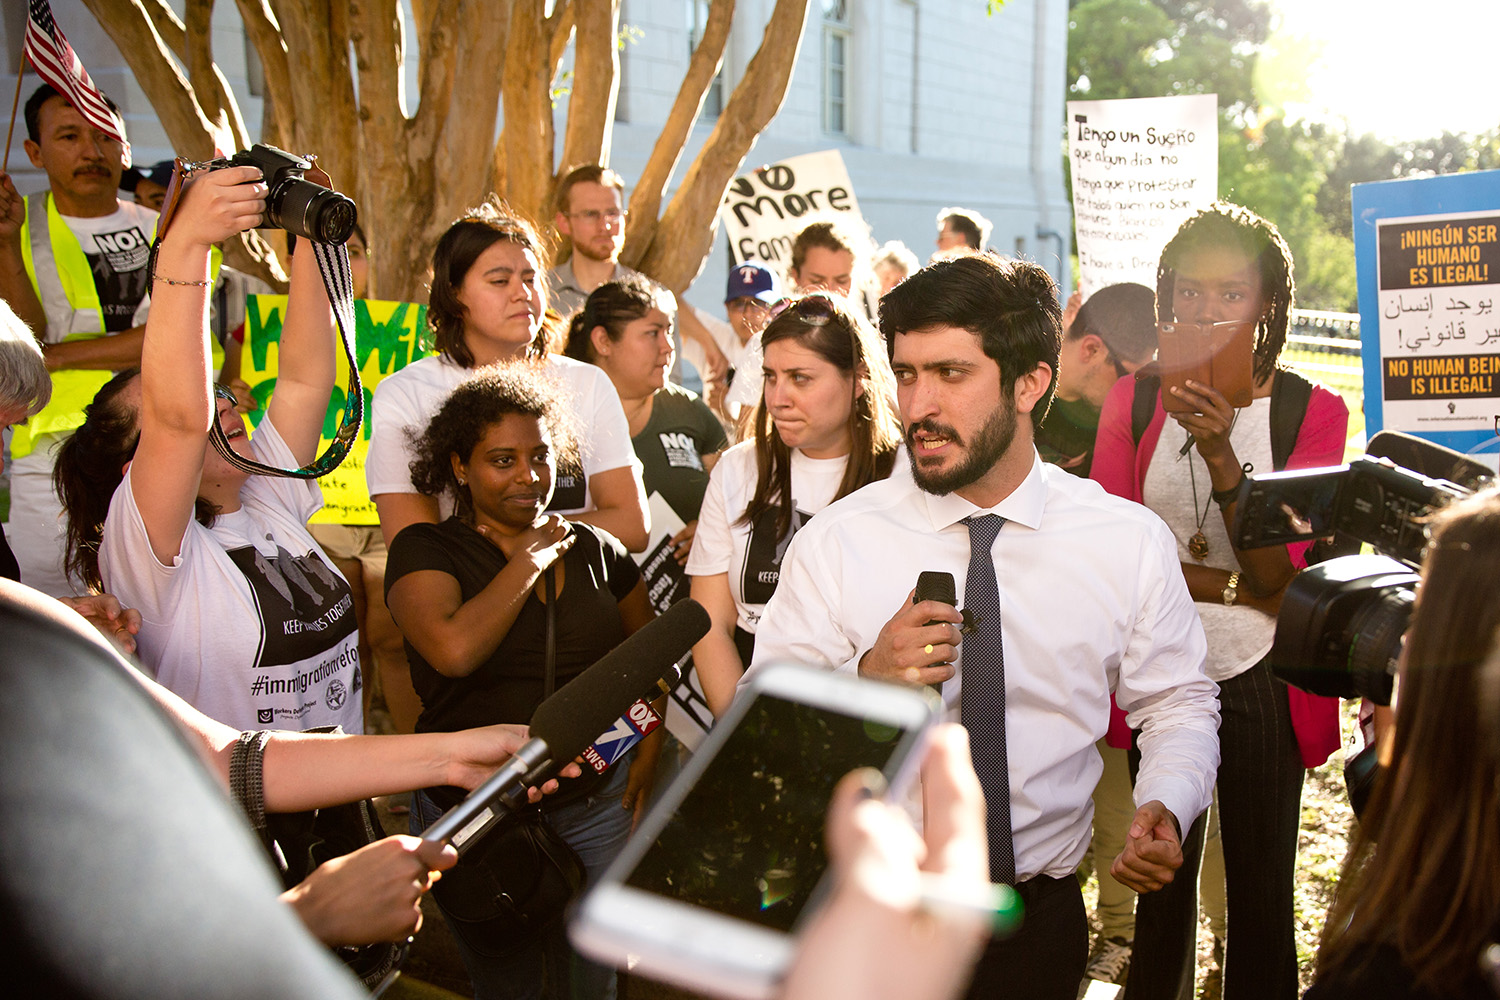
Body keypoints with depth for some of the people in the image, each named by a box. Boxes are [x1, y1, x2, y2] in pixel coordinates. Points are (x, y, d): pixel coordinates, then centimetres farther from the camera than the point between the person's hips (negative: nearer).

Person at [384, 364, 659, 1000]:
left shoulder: (597, 552, 4)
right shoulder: (424, 551, -7)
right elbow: (455, 650, -27)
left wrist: (650, 748, 3)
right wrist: (529, 561, -15)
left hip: (598, 802, 3)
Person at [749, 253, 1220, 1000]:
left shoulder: (1132, 541, -6)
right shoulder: (834, 543, -10)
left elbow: (1178, 706, 2)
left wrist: (1164, 809, -17)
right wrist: (867, 680, -30)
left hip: (1042, 918, 1)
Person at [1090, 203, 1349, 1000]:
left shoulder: (1310, 411, -5)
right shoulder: (1133, 400, -1)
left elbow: (1278, 576, -13)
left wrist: (1220, 453, -24)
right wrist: (1236, 587, -14)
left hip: (1262, 679, -1)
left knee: (1261, 893, 9)